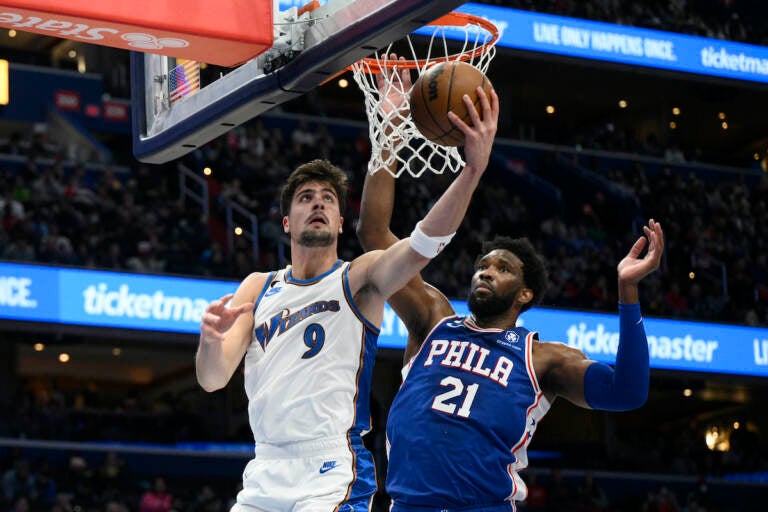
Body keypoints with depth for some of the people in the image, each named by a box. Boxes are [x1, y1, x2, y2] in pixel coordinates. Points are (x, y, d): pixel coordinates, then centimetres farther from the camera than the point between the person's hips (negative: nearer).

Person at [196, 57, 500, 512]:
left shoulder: (359, 278, 2)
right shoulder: (257, 288, 14)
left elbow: (425, 244, -17)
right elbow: (212, 379, 6)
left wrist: (474, 169, -32)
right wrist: (212, 339, -18)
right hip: (265, 475, 5)